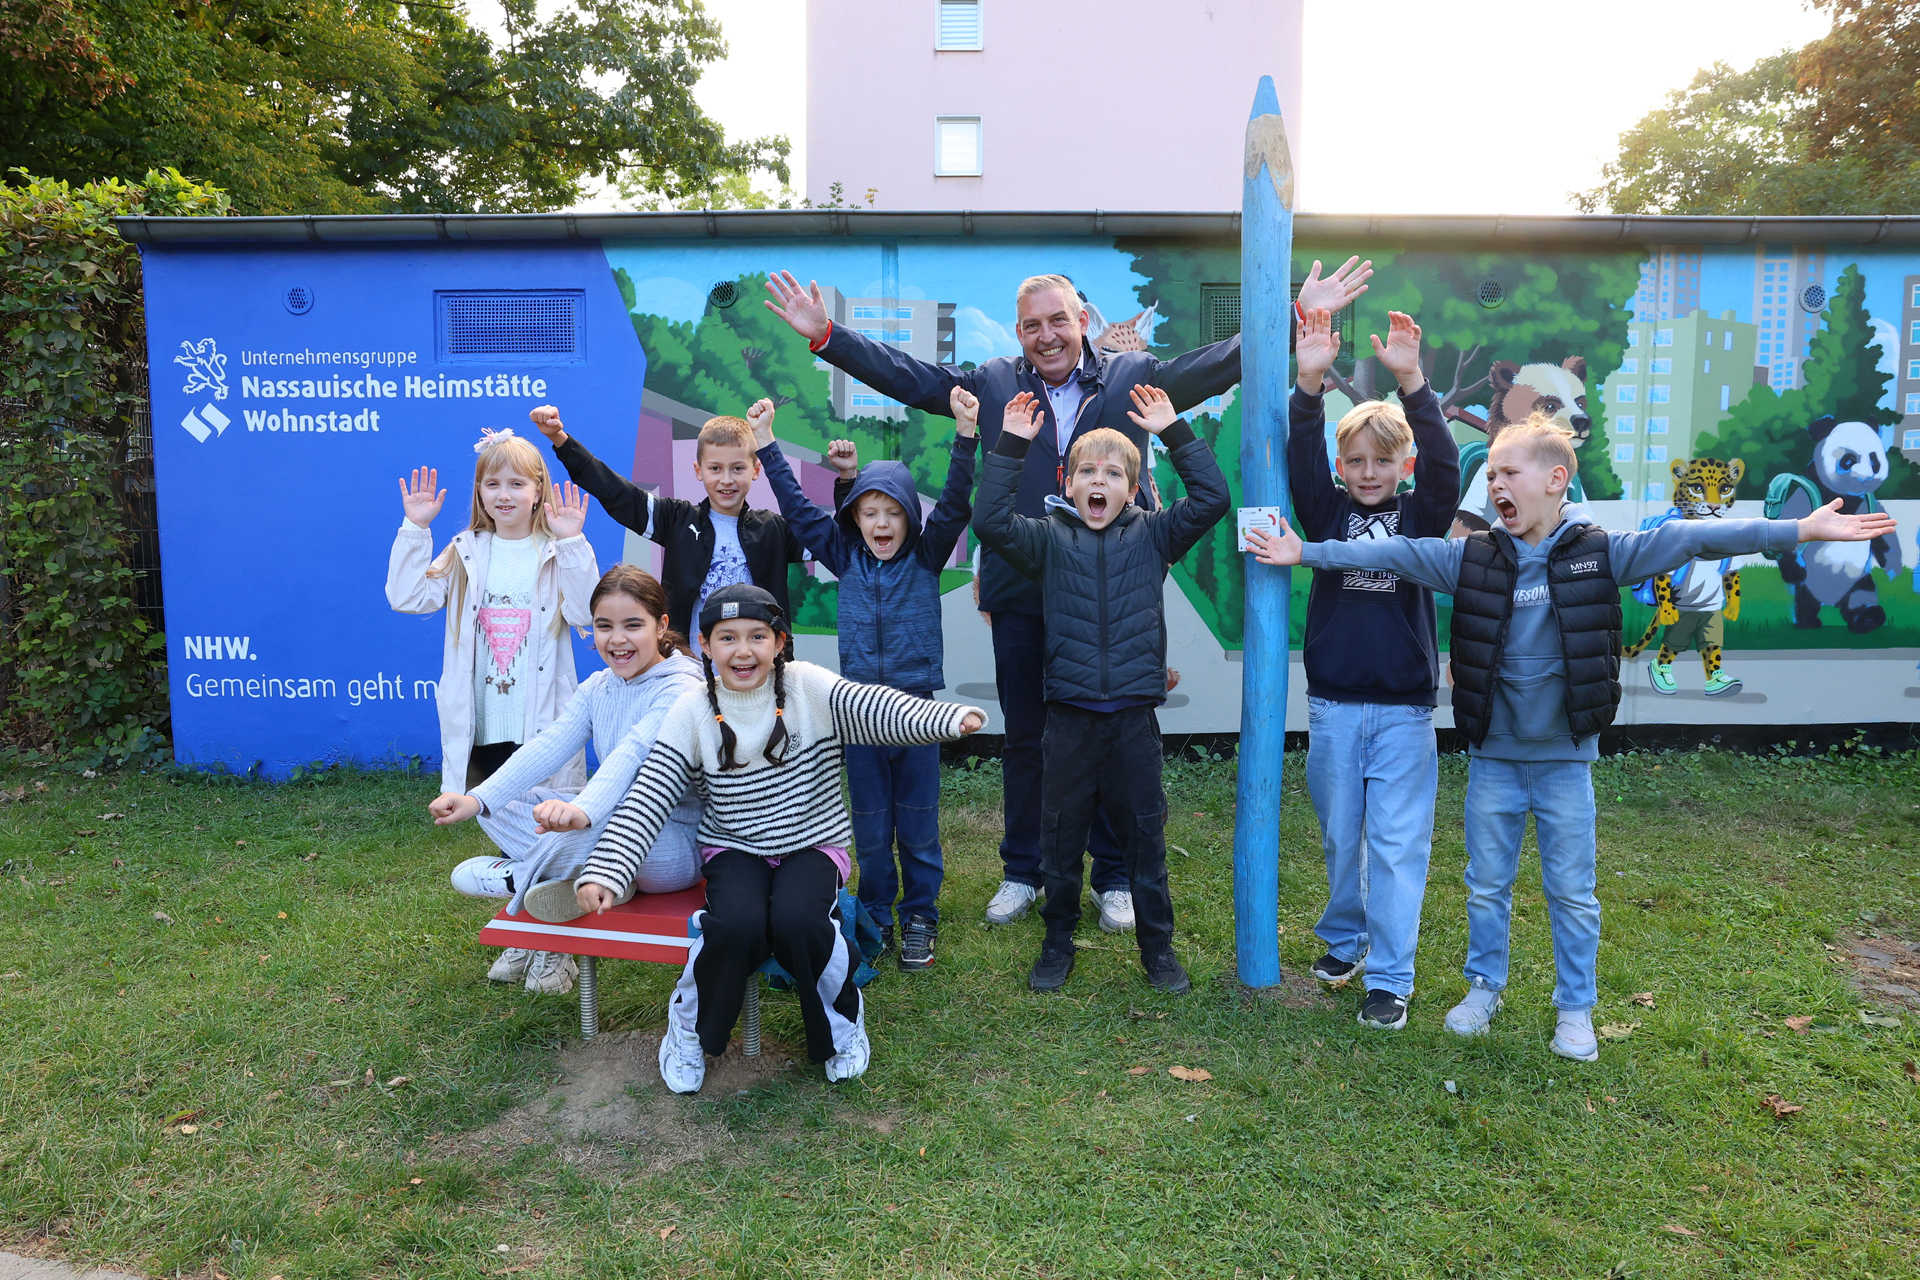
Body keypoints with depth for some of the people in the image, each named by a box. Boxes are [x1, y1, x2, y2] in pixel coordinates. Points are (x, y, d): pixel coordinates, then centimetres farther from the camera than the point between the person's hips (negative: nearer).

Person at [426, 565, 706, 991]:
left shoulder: (681, 689, -17)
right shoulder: (597, 687, 6)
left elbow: (631, 754, -35)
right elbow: (548, 747, -7)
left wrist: (584, 809, -53)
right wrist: (477, 799, -22)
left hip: (677, 842, -7)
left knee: (593, 833, -38)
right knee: (502, 803, -5)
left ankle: (514, 877, -8)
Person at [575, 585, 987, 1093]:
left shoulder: (808, 688, -8)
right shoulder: (693, 713, -5)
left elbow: (876, 709, -24)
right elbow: (646, 801, -9)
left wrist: (948, 718, -44)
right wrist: (604, 872, -23)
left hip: (812, 847, 0)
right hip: (735, 851, 1)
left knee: (797, 921, -31)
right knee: (738, 925, -30)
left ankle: (842, 1021, 1)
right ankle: (689, 1027, 2)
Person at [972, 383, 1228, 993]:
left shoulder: (1152, 535, 6)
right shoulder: (1050, 538, 4)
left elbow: (1211, 498, -1)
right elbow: (991, 522, -9)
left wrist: (1174, 432, -3)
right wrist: (1011, 446, -12)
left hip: (1133, 714, 0)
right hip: (1070, 713, 0)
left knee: (1145, 832, 10)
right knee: (1062, 830, 11)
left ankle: (1158, 944, 26)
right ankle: (1058, 942, 28)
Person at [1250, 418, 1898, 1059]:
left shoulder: (1601, 553, -6)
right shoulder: (1470, 558, -3)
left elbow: (1689, 540, -9)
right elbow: (1391, 555, -3)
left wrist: (1804, 529, -13)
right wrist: (1303, 552, -7)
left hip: (1566, 756, -1)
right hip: (1493, 754, 1)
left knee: (1572, 891, 9)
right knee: (1487, 883, 13)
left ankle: (1576, 1007, 26)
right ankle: (1484, 986, 32)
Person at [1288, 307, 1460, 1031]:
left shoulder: (1420, 517, 2)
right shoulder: (1328, 513, 4)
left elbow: (1444, 464, -15)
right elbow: (1299, 460, -11)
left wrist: (1412, 382, -26)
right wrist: (1309, 384, -25)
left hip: (1403, 708, -1)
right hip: (1332, 705, 2)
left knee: (1398, 843, 1)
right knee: (1340, 834, 14)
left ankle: (1390, 977, 10)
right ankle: (1344, 938, 34)